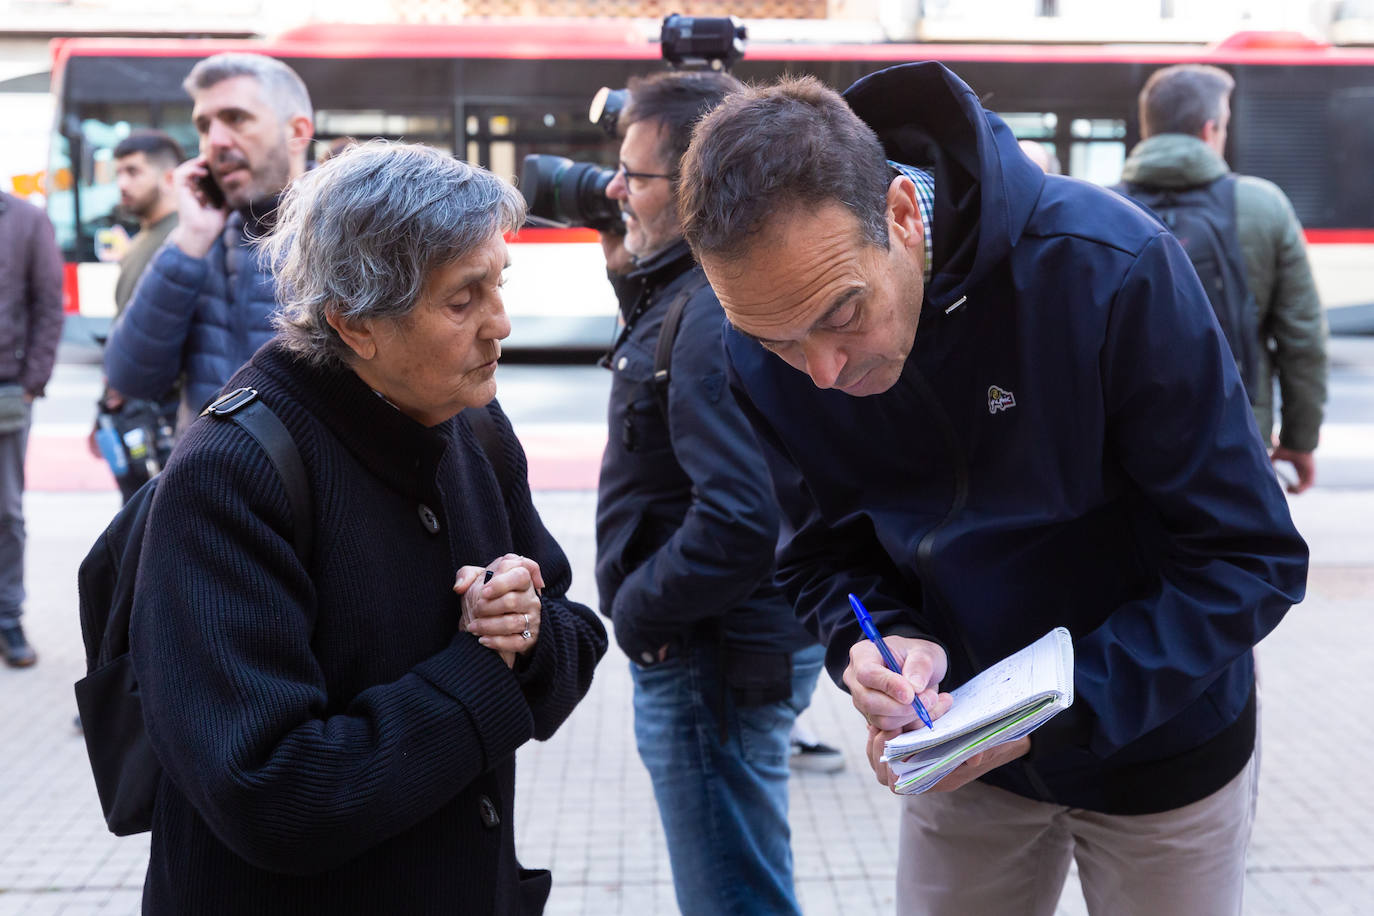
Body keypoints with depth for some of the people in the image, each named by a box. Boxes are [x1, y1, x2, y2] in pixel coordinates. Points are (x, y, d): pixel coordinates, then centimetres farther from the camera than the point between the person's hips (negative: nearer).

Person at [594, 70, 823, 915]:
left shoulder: (718, 317, -25)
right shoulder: (694, 288, 7)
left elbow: (742, 521, -33)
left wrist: (634, 610, -17)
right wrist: (629, 274, 11)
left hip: (714, 660, -11)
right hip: (723, 648, 11)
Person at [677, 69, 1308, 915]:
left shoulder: (1107, 266, -30)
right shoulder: (765, 351, -17)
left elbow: (1252, 558, -24)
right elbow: (822, 551, -3)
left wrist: (1055, 708, -31)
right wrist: (879, 641, -25)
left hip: (1162, 740, -2)